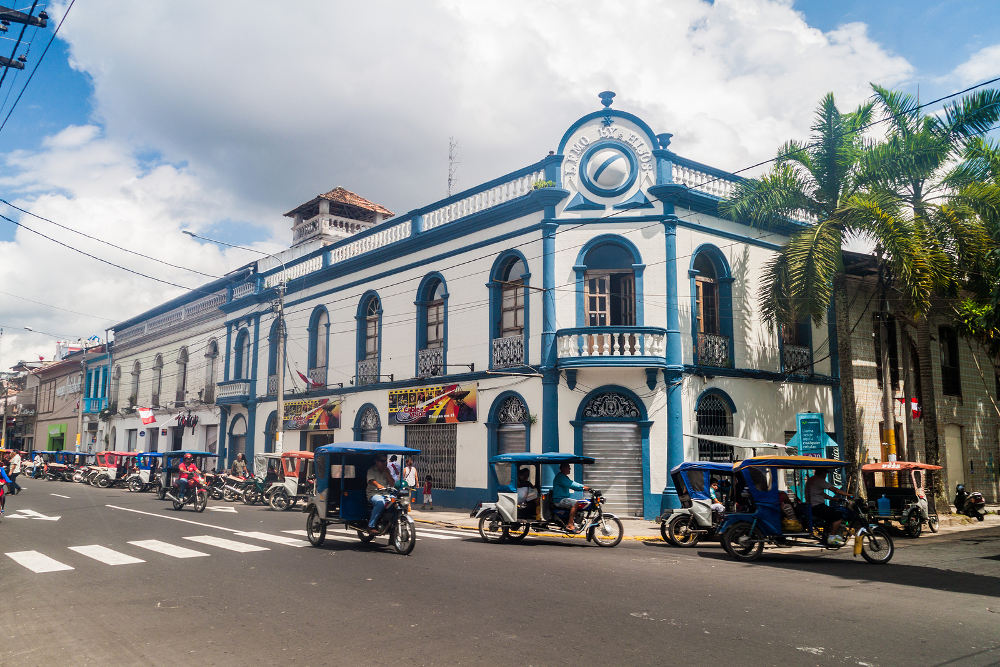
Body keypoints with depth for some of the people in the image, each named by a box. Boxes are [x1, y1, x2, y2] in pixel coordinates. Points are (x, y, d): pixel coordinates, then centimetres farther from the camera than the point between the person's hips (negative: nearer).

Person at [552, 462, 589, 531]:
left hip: (564, 498, 10)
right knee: (575, 503, -28)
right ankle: (569, 525, -28)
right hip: (559, 500, -10)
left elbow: (572, 485, 14)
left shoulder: (565, 477, 20)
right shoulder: (560, 477, -14)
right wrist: (583, 487, -28)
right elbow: (571, 484, -25)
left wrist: (584, 488, 0)